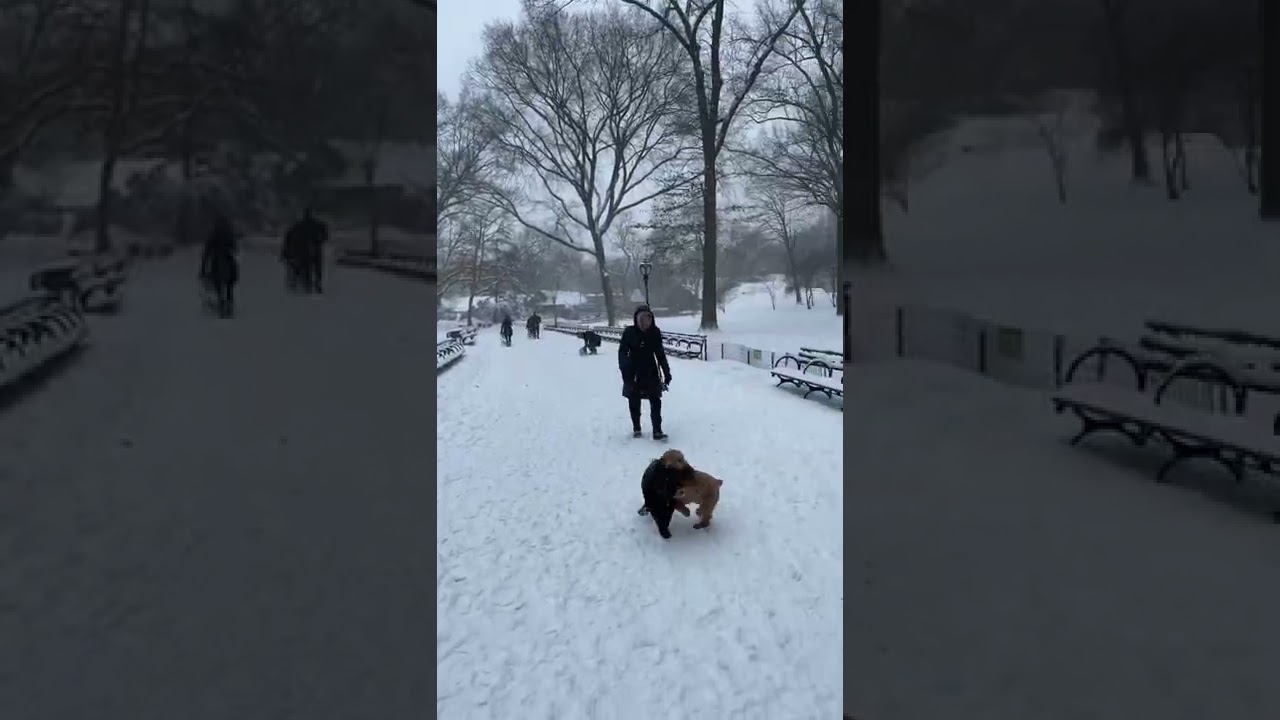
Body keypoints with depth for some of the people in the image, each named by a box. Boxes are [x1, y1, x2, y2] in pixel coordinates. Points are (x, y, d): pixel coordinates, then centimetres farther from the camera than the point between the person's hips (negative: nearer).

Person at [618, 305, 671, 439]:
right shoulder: (629, 332, -11)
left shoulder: (655, 332, -5)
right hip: (634, 373, -1)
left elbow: (660, 354, 3)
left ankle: (657, 431, -2)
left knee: (656, 401, -4)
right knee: (634, 402, 10)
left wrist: (666, 372, 3)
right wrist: (625, 371, -18)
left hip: (651, 372, 1)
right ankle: (636, 428, 25)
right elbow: (622, 352, -8)